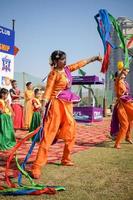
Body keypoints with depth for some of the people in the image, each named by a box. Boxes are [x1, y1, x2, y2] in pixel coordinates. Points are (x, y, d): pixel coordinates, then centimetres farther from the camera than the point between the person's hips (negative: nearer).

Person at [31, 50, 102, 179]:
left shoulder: (67, 69, 10)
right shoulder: (53, 73, -9)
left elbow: (80, 64, 20)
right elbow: (48, 91, -15)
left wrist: (94, 58, 21)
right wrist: (43, 107, -23)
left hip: (67, 104, 8)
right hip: (57, 104, -8)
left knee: (71, 132, 13)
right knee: (49, 134, -13)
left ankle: (66, 159, 29)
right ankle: (37, 165, -14)